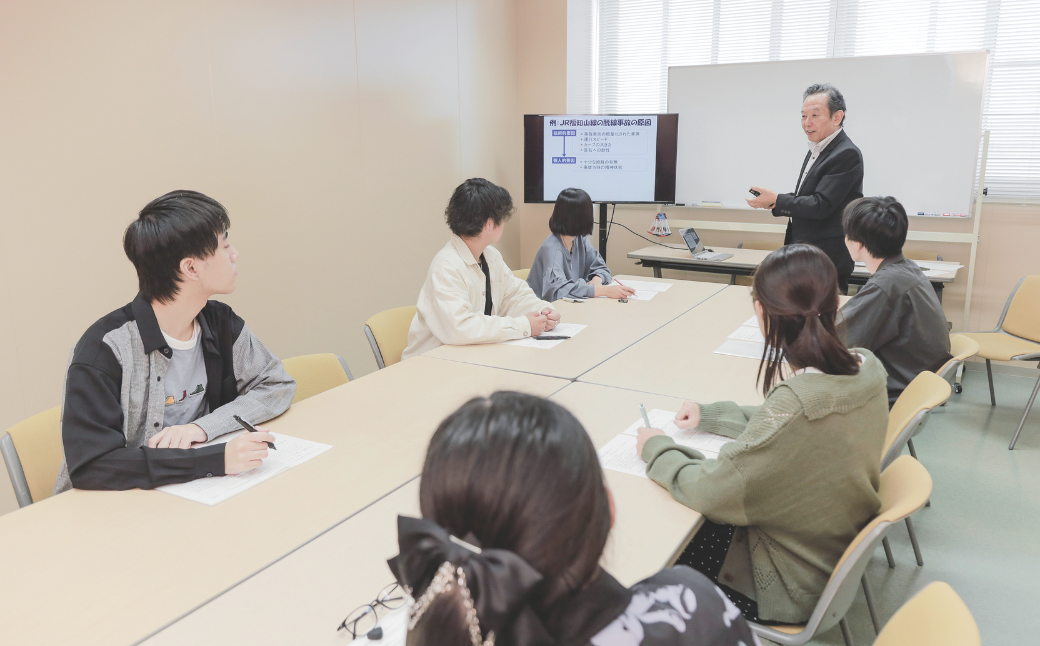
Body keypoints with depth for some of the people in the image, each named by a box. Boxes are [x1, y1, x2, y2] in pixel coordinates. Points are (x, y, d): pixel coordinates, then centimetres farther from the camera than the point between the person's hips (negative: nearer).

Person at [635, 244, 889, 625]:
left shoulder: (797, 402, -37)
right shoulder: (867, 367, -12)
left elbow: (708, 491, -27)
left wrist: (657, 449, -10)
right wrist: (710, 415, 7)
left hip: (792, 586, -7)